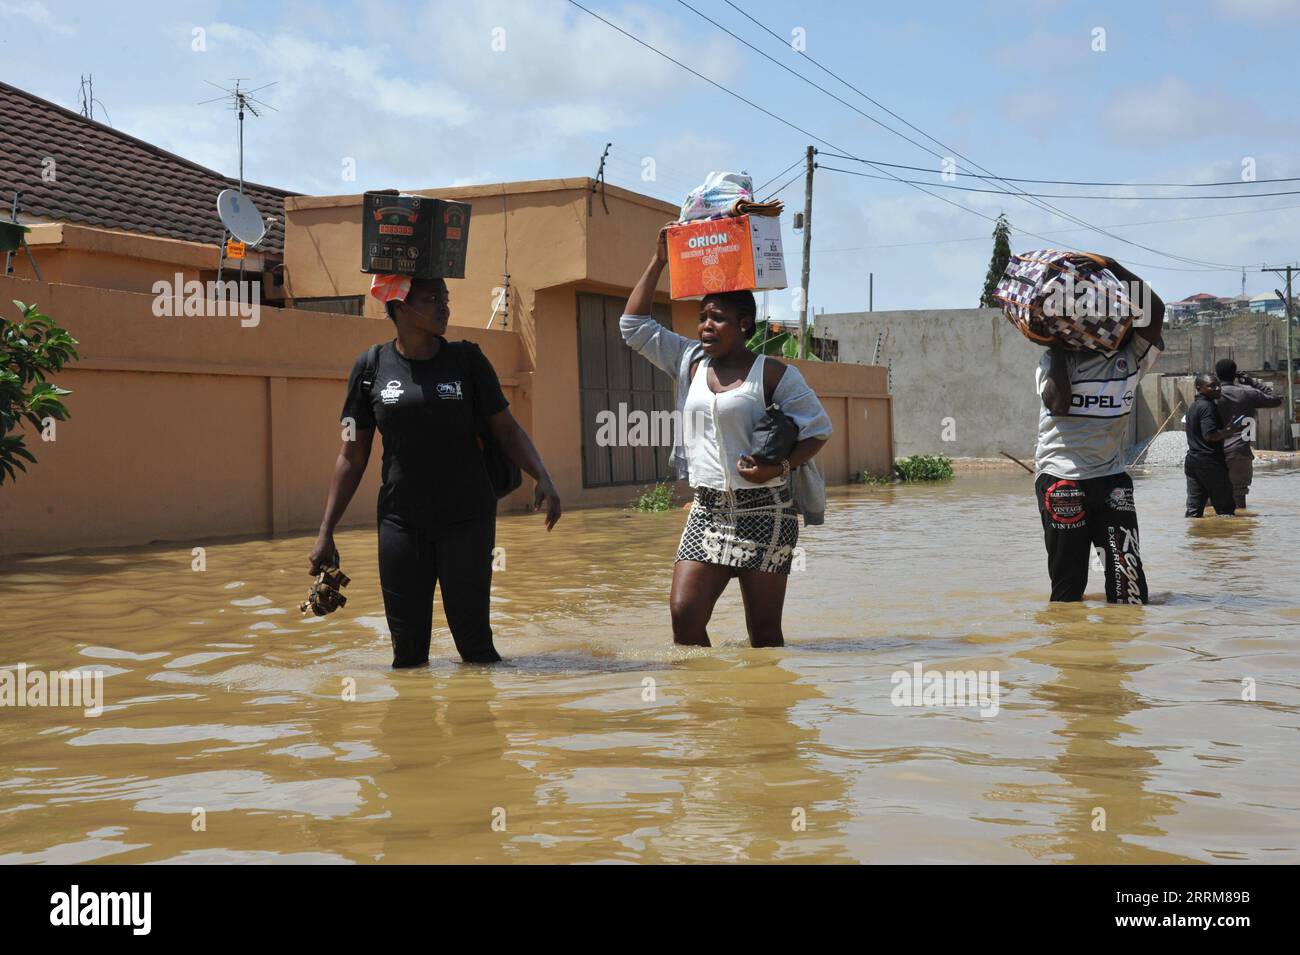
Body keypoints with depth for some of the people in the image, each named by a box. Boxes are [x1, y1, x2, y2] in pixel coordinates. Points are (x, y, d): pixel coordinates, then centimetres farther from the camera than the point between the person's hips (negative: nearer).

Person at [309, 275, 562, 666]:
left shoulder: (466, 359, 0)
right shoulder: (372, 367, 1)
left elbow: (507, 430, 2)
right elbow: (353, 456, 5)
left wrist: (543, 479, -16)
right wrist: (326, 531, 3)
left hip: (467, 518, -1)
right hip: (401, 521, 1)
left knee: (473, 640, -1)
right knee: (407, 650, 4)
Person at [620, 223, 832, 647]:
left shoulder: (772, 374, -5)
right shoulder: (690, 362, 10)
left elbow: (818, 429, -3)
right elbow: (634, 325, 14)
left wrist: (780, 467, -19)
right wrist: (659, 261, 9)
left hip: (763, 512, -4)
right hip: (707, 511, 5)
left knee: (764, 630, -1)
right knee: (684, 615, -10)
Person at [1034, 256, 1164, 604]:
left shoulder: (1131, 356, 7)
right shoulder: (1055, 359, 3)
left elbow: (1154, 309, -8)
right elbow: (1058, 403, -14)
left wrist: (1112, 266, -4)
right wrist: (1057, 348, -6)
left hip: (1112, 476, 2)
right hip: (1061, 479, -2)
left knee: (1127, 578, -8)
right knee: (1068, 580, 3)